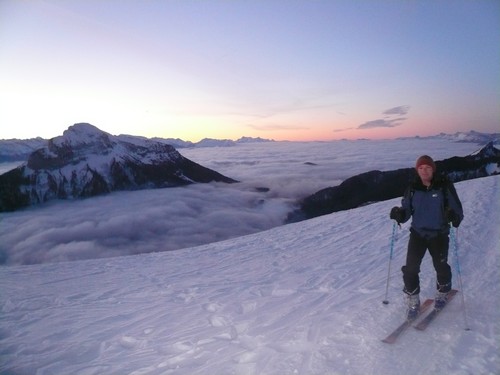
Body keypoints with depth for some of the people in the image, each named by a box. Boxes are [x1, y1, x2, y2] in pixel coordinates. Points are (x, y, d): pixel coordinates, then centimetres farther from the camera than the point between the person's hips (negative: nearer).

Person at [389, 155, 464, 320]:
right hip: (417, 233, 1)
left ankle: (442, 294, 43)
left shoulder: (445, 186, -9)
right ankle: (413, 302, 12)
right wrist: (398, 214, -20)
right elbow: (406, 211, 2)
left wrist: (454, 217, -30)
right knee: (410, 268, -8)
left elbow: (458, 210, -7)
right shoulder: (413, 188, -2)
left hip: (439, 235, -1)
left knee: (441, 267, 12)